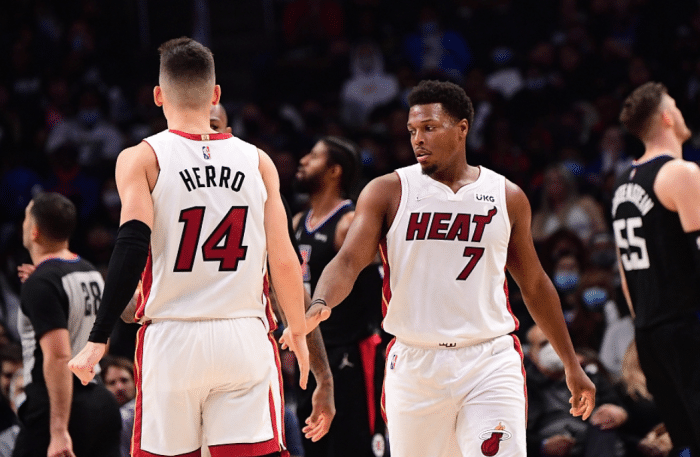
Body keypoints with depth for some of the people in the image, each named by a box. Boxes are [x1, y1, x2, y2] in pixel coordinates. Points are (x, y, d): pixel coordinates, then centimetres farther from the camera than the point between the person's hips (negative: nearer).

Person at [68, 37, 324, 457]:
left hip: (171, 342, -1)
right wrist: (298, 332, 19)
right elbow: (284, 261, 4)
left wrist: (98, 340, -14)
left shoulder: (142, 159, -1)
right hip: (245, 341, 1)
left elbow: (133, 247, -14)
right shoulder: (257, 162, 6)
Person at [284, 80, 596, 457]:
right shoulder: (387, 192, 2)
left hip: (490, 360, 0)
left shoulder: (508, 197, 7)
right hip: (413, 365, 0)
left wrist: (571, 364, 20)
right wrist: (319, 305, -31)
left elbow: (534, 285, 17)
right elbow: (348, 261, -9)